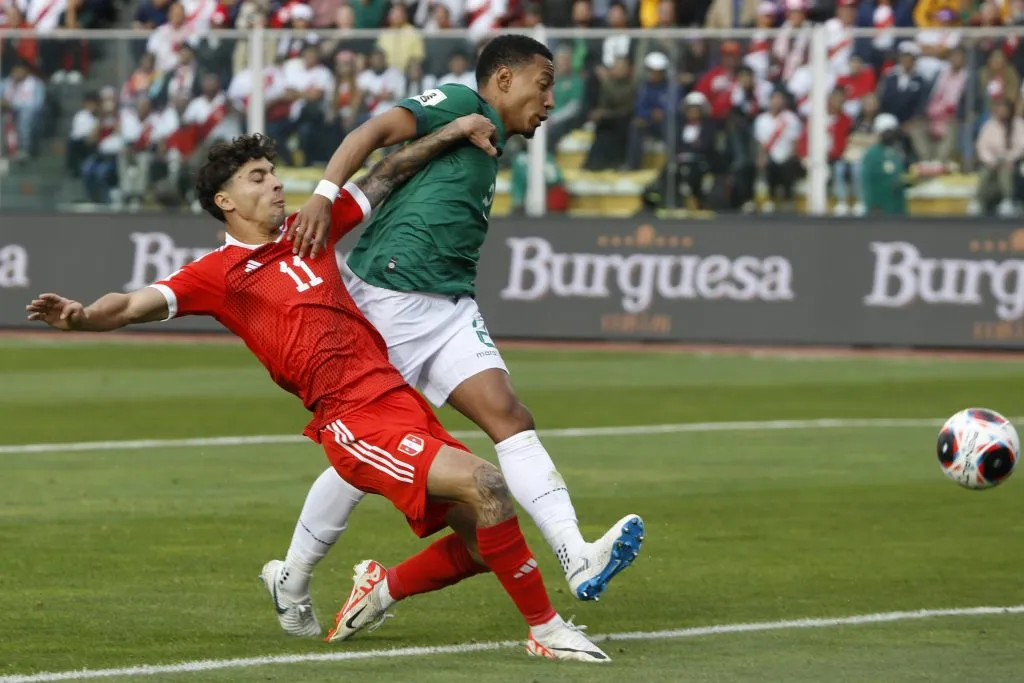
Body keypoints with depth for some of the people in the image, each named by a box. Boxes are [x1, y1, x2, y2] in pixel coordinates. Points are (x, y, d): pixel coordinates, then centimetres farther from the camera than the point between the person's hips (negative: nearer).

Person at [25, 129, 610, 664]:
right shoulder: (219, 273, 1)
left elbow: (386, 179, 26)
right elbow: (139, 305, -11)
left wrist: (454, 132, 21)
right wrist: (84, 316, -31)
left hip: (400, 395, 7)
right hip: (353, 420, -7)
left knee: (484, 543, 5)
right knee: (484, 485, -24)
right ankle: (545, 628, -12)